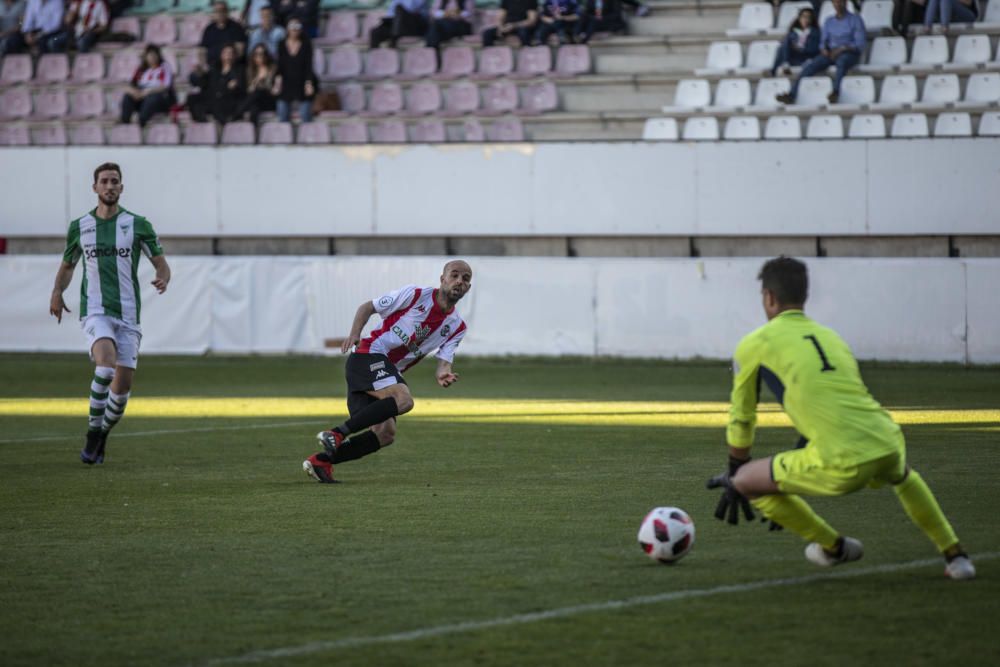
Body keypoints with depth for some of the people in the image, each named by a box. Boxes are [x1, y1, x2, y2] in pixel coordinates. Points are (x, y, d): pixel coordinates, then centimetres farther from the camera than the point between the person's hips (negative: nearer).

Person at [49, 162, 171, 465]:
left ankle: (101, 437, 24)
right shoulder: (79, 227, 8)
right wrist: (57, 292, 2)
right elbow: (67, 265, 21)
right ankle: (93, 432, -17)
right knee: (106, 362, -28)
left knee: (123, 384, 0)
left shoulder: (137, 225, 3)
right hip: (95, 311, -1)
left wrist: (162, 279, -19)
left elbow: (161, 264, 4)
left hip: (128, 314, 1)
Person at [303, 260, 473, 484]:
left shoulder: (456, 328, 11)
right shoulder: (415, 295, -4)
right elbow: (367, 307, 3)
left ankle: (321, 461, -5)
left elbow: (444, 362, 3)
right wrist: (355, 333, -14)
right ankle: (337, 433, -32)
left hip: (390, 372, 8)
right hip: (369, 356, -7)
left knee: (385, 434, -6)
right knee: (404, 399, -31)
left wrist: (443, 374, -21)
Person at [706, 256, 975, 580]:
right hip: (888, 442, 7)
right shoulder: (831, 337, 28)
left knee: (745, 481, 12)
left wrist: (733, 478, 35)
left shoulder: (754, 345, 10)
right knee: (903, 475, 42)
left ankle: (833, 547, 25)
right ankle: (954, 556, 34)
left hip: (845, 463, -6)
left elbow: (741, 418, 19)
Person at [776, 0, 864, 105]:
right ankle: (791, 95, -39)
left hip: (849, 53, -4)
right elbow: (823, 41, 18)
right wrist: (824, 49, -7)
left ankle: (836, 92, -64)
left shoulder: (855, 20, 7)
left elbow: (860, 44, -1)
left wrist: (842, 49, -16)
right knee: (810, 66, -25)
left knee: (841, 61, -41)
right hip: (830, 53, 4)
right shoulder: (829, 21, 22)